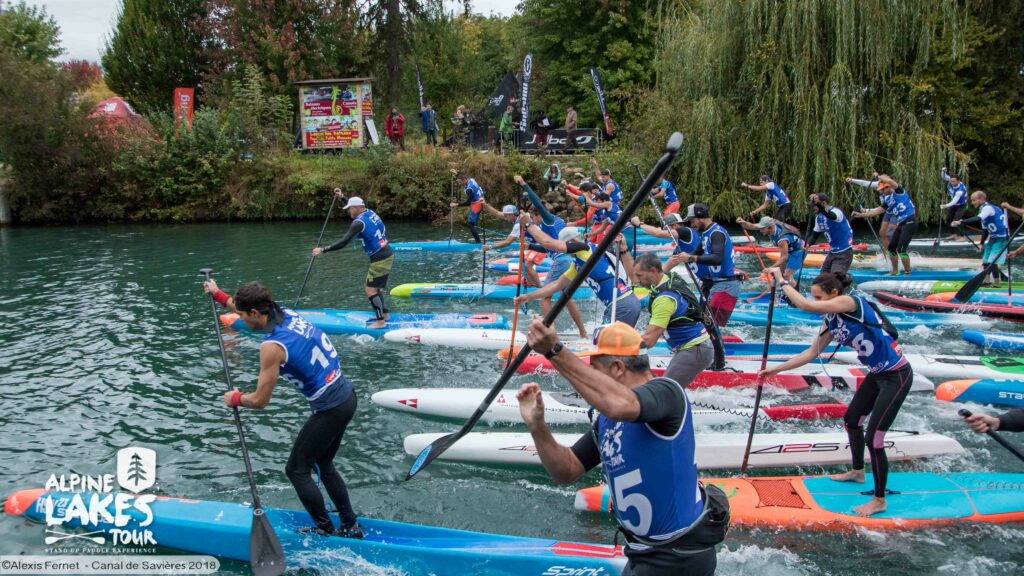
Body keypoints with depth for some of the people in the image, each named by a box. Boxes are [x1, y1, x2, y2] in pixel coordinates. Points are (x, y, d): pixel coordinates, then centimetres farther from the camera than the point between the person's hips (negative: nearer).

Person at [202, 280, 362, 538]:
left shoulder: (272, 346, -21)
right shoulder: (286, 313, 3)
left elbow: (259, 400, -15)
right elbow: (250, 310, 26)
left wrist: (236, 398, 5)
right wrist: (219, 295, 38)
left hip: (329, 409, -9)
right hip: (346, 396, 9)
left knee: (297, 470, 7)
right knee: (324, 466, 22)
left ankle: (326, 532, 16)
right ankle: (350, 527, 28)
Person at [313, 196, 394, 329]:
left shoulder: (359, 223, -17)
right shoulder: (370, 213, 8)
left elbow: (343, 242, -22)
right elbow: (356, 206, 32)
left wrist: (323, 250, -15)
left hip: (380, 260, -10)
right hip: (388, 254, 10)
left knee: (370, 290, -6)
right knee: (375, 287, 21)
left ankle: (381, 321, -5)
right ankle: (384, 314, 29)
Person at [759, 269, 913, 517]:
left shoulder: (850, 302, -22)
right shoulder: (831, 321, 3)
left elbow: (806, 306, -33)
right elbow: (812, 352, 9)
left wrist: (781, 280, -22)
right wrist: (776, 369, 8)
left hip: (896, 376, -10)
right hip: (877, 375, 10)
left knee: (873, 438, -7)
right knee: (851, 419, 23)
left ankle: (879, 500, 9)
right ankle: (858, 471, 46)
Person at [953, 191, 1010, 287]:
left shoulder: (988, 208, -19)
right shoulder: (983, 209, 11)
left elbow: (977, 219, -37)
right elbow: (985, 229, 15)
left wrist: (961, 222, -41)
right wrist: (982, 243, 12)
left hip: (1001, 238, -10)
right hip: (992, 238, 10)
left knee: (992, 261, -12)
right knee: (986, 260, 14)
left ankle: (996, 284, -3)